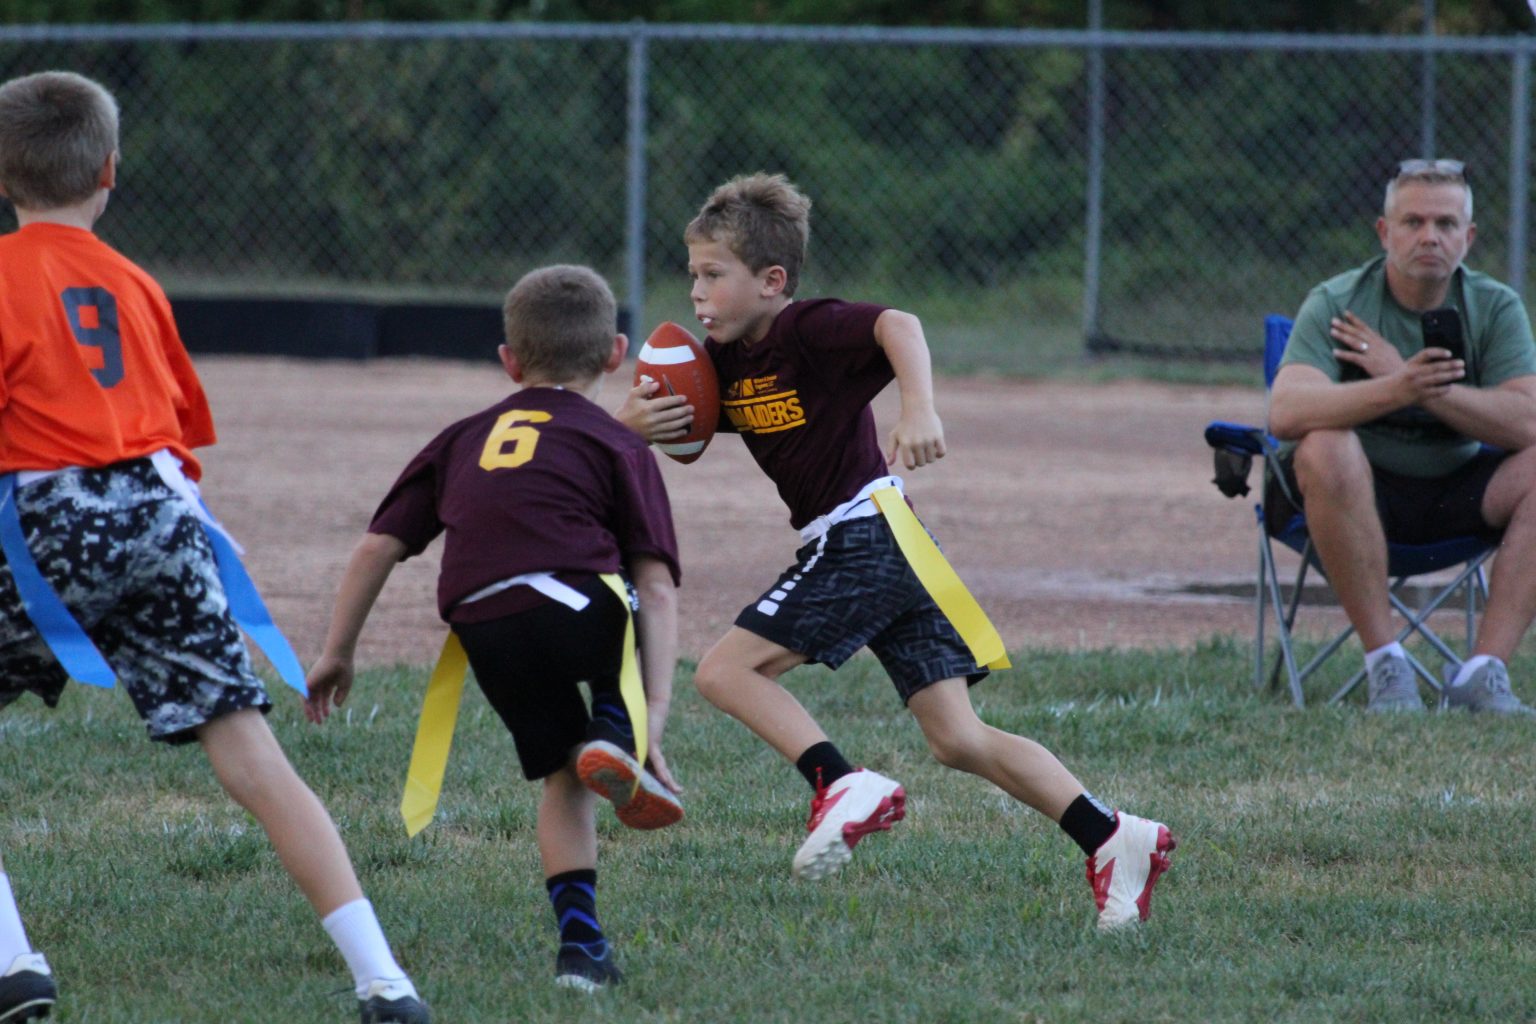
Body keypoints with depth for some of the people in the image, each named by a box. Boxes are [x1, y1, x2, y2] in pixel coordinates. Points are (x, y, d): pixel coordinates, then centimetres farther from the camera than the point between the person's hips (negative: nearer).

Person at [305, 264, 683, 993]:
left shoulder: (463, 440, 29)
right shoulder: (616, 446, 18)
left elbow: (377, 546, 23)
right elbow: (655, 583, 7)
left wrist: (336, 653, 30)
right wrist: (654, 709, 3)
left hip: (486, 637, 3)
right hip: (575, 607, -3)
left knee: (561, 776, 22)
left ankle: (580, 943, 11)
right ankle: (615, 732, -2)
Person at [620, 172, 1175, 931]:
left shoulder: (810, 330, -14)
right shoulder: (725, 362, 12)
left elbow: (896, 326, -32)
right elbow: (654, 422, 16)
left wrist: (919, 407, -50)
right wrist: (634, 422, -8)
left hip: (865, 535, -9)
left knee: (725, 670, -10)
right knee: (957, 740, 5)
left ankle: (845, 787, -20)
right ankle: (1112, 839, 1)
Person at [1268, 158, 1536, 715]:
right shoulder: (1335, 303, -11)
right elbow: (1285, 413, -29)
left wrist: (1416, 383, -24)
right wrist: (1396, 391, -44)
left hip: (1455, 492, 3)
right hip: (1360, 490, -3)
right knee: (1326, 449, -35)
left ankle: (1483, 671, -25)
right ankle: (1385, 664, -29)